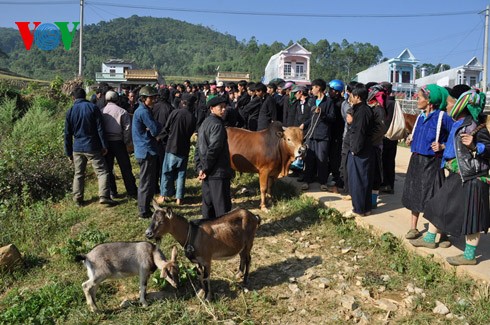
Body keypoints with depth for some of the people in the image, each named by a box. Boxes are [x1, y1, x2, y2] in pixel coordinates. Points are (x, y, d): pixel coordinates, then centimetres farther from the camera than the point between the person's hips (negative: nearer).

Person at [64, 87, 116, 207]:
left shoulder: (70, 111, 4)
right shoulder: (93, 108, -6)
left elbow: (67, 134, 7)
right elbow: (100, 128, -9)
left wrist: (69, 152, 14)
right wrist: (104, 145, -3)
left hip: (77, 148, 4)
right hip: (93, 147, -3)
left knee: (78, 174, 14)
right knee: (102, 172, 0)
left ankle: (78, 199, 18)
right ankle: (104, 196, -11)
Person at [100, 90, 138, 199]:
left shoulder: (101, 111, 0)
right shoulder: (122, 111, -6)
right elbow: (127, 128, -9)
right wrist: (127, 142, 1)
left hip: (106, 142, 2)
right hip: (118, 142, -2)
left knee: (108, 168, 11)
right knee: (125, 168, 5)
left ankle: (112, 192, 15)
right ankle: (132, 192, 9)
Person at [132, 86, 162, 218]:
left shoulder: (140, 110, 16)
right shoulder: (144, 112, -17)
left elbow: (152, 130, 11)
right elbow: (155, 130, -20)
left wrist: (153, 128, -10)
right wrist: (159, 126, 0)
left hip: (143, 150, 10)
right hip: (147, 151, -10)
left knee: (145, 180, 21)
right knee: (147, 181, -3)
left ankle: (143, 205, 35)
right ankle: (144, 211, 4)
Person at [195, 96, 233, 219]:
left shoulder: (204, 123, 15)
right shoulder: (217, 124, -14)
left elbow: (199, 149, 15)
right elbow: (214, 149, -20)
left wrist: (200, 168, 12)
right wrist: (204, 169, -12)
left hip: (207, 172, 9)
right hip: (218, 172, -9)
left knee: (208, 204, 15)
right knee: (222, 206, -3)